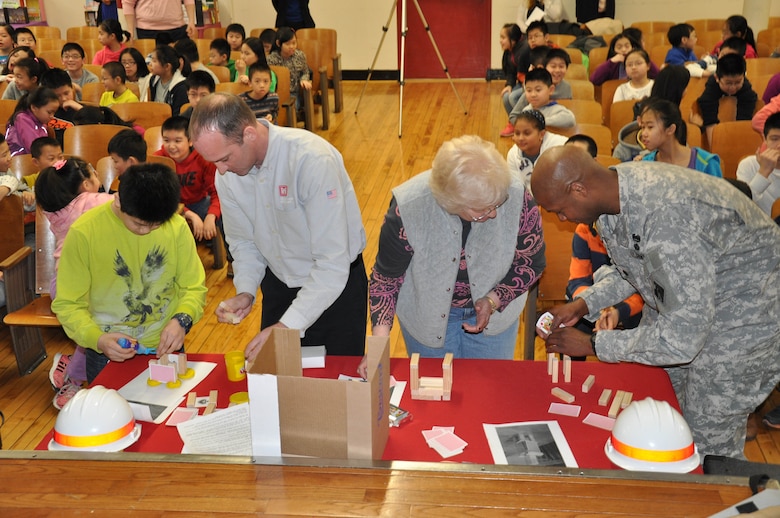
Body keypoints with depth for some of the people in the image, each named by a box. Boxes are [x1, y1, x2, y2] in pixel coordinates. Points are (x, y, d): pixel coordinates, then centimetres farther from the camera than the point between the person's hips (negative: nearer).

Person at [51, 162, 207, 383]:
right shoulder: (84, 232, -16)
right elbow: (67, 304, -11)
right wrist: (98, 339, -28)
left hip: (165, 347, 2)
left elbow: (194, 288, -2)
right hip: (108, 353, -2)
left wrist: (182, 320, -22)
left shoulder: (177, 226, -11)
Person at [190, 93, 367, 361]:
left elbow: (333, 262, -32)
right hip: (279, 284, 5)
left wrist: (288, 326, -34)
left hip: (336, 282, -5)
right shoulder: (227, 173, -12)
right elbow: (244, 241, 3)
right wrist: (246, 291, -15)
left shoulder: (312, 158, -31)